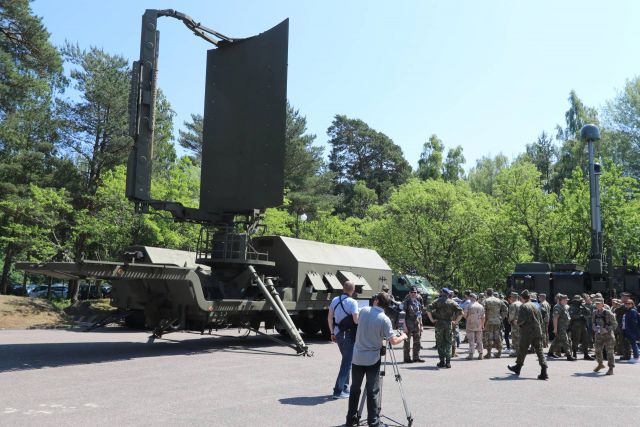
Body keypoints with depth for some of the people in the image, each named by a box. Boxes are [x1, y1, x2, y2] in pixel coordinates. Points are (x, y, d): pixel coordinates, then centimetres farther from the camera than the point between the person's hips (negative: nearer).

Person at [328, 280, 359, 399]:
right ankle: (338, 391, 1)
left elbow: (330, 317, 9)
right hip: (349, 335, -7)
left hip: (338, 334, 7)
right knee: (347, 362, 2)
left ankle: (345, 387, 27)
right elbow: (356, 320, -20)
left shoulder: (335, 300, 5)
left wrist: (332, 333, 16)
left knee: (346, 360, 21)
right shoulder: (352, 302, -15)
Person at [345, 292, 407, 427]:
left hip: (357, 357, 3)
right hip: (372, 359, -3)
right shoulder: (384, 319, -13)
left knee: (355, 389, 13)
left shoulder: (363, 311, -3)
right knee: (372, 391, 3)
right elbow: (393, 341, -14)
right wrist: (403, 337, 6)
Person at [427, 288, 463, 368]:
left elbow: (429, 309, -13)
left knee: (440, 343, 7)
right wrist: (456, 321, 2)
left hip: (439, 323, -2)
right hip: (449, 324, 2)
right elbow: (460, 311, -2)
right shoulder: (452, 302, 6)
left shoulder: (437, 301, 0)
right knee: (448, 343, 8)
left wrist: (431, 319, -7)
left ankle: (442, 361, 5)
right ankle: (448, 362, 2)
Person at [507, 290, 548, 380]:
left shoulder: (523, 307, -9)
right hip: (537, 332, 6)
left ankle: (518, 367, 26)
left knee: (522, 350, 10)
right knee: (539, 351, 1)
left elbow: (522, 319, -18)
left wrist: (519, 324, 1)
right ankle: (544, 372, -8)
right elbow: (541, 319, 16)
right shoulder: (535, 306, 13)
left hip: (527, 332, -6)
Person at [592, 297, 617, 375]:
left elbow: (614, 324, -12)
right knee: (598, 350, 12)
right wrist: (595, 328, -3)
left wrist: (607, 329, -22)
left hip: (608, 335, -6)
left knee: (609, 352, -5)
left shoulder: (608, 313, -14)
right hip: (599, 335, 6)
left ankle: (611, 368, 0)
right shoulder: (595, 313, 3)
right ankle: (600, 364, 34)